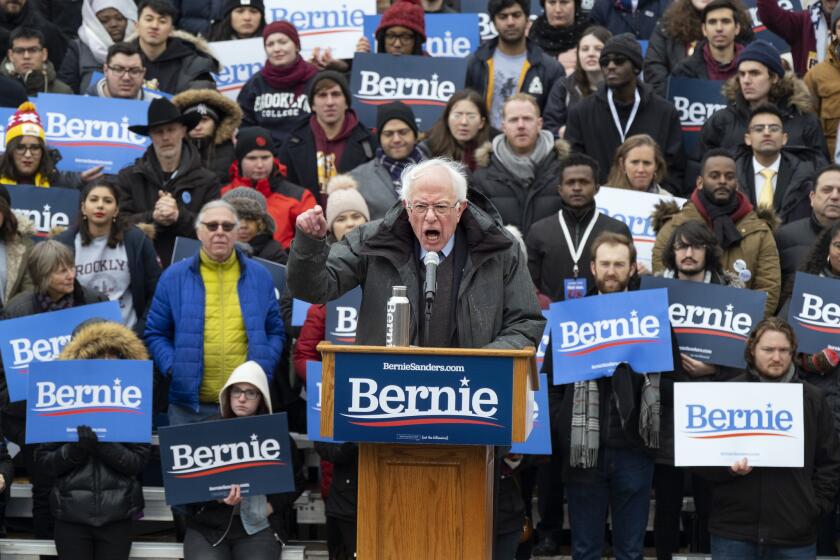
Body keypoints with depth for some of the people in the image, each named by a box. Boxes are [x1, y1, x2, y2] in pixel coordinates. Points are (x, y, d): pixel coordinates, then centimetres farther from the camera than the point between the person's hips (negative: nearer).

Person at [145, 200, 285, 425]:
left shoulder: (259, 276, 10)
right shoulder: (174, 276, 6)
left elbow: (275, 331, 14)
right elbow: (155, 333, 9)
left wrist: (263, 369, -2)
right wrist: (173, 368, -7)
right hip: (190, 401, -1)